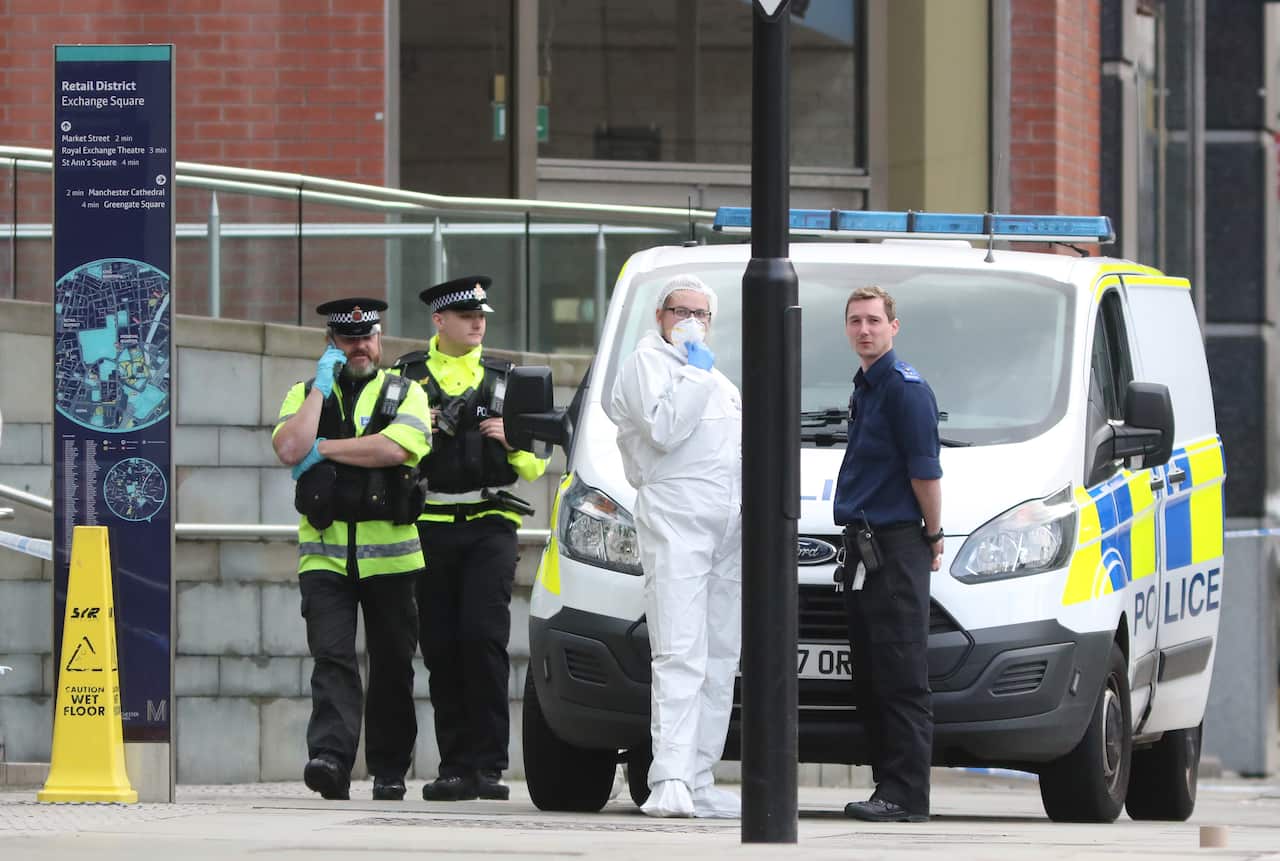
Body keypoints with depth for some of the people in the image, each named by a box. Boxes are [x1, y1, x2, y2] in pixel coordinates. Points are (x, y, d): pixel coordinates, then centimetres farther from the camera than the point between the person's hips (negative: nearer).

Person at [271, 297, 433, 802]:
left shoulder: (406, 395, 8)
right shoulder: (305, 395, 13)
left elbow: (394, 448, -13)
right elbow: (289, 449, -7)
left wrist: (322, 449, -9)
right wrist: (321, 387, -4)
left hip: (389, 554, 0)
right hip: (325, 555, 0)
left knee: (392, 666, 5)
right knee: (331, 657, -14)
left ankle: (389, 772, 14)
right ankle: (330, 759, -26)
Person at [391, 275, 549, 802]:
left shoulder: (506, 381, 14)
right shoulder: (406, 378, 10)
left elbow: (535, 466, 15)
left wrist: (512, 439, -4)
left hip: (490, 526, -1)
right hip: (431, 526, 1)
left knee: (483, 639, -14)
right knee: (441, 650, 1)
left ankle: (487, 765, -12)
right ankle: (456, 768, 8)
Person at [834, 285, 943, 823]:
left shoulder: (906, 388, -11)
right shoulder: (865, 388, 19)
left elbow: (925, 471, -14)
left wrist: (931, 538, -8)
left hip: (896, 548, -10)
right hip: (864, 549, 10)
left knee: (901, 679, -9)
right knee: (870, 680, 10)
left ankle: (906, 794, -10)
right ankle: (889, 787, 14)